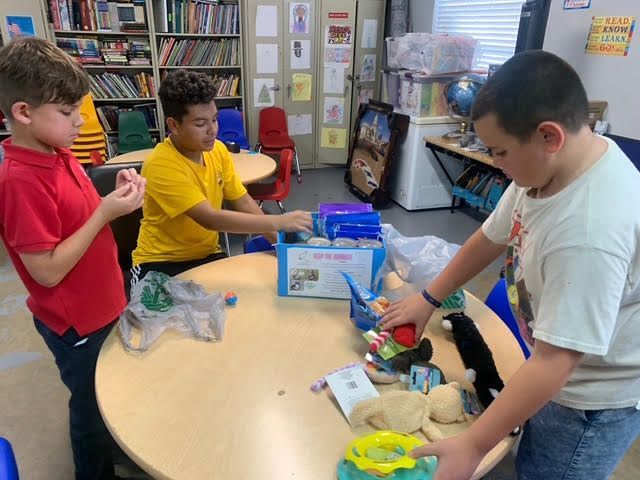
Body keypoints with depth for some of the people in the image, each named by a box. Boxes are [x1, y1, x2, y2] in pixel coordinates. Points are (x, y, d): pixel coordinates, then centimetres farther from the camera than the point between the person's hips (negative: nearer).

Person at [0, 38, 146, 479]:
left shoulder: (58, 154, 0)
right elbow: (48, 270, -26)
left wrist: (116, 194, -9)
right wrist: (107, 212, -27)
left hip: (101, 304, 8)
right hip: (76, 322, -8)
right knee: (93, 409, 16)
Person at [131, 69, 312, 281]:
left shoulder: (217, 150, -2)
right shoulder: (161, 165, -24)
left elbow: (244, 202, 2)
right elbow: (210, 219, -32)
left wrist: (281, 242, -12)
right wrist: (279, 222, -35)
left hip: (207, 255, 6)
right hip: (160, 263, -6)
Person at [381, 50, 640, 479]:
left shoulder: (591, 231, -38)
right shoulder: (549, 164, -10)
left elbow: (552, 364, -35)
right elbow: (491, 238, 2)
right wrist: (429, 298, 7)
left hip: (594, 397, -7)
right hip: (563, 368, 7)